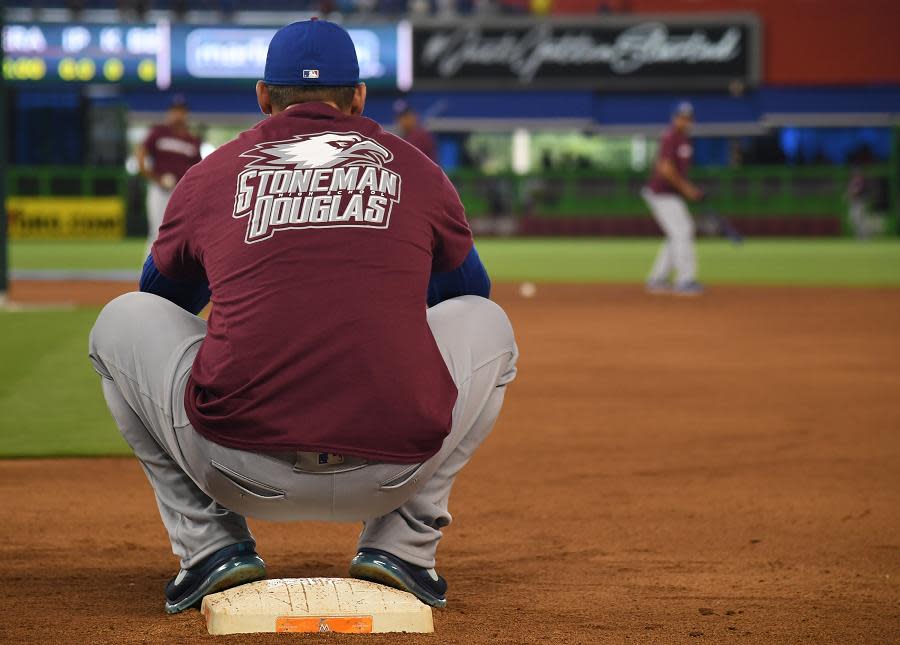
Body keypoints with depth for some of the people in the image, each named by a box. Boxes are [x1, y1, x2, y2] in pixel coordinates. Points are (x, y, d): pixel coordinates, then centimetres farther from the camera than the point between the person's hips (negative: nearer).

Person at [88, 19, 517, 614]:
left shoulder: (211, 174, 16)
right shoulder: (414, 169, 17)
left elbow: (163, 293, 36)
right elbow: (468, 287, 37)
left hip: (242, 469, 0)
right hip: (393, 470, 1)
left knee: (122, 322, 26)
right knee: (487, 323, 30)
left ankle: (210, 543, 16)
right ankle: (404, 544, 18)